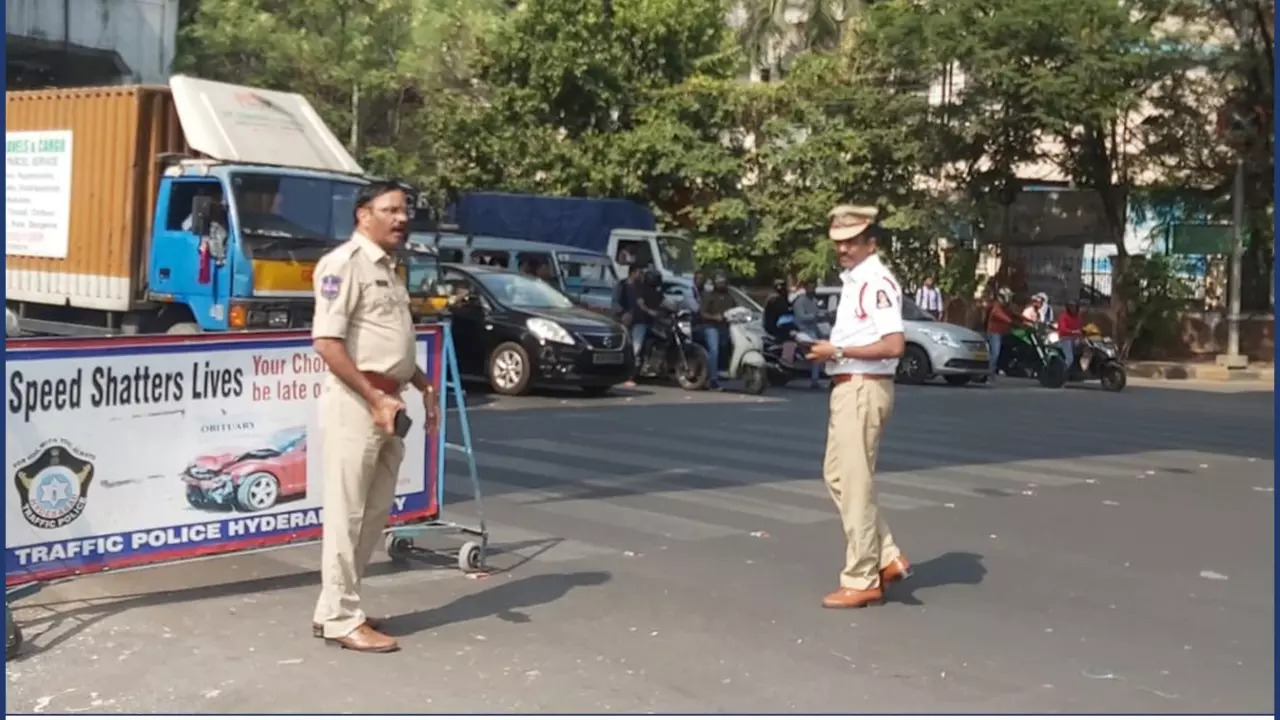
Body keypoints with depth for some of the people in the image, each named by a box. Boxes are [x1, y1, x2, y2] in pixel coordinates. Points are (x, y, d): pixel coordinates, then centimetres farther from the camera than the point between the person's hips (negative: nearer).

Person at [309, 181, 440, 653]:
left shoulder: (388, 267, 18)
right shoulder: (345, 263, -11)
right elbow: (327, 343, -19)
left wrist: (424, 385, 17)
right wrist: (374, 397, -21)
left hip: (387, 401, 10)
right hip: (356, 401, -10)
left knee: (375, 512, 13)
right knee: (346, 513, -3)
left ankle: (334, 609, 22)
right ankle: (341, 620, 4)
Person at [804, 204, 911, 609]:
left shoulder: (877, 282, -16)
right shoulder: (852, 280, 15)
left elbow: (894, 345, -25)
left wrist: (838, 351, -19)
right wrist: (829, 351, 5)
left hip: (864, 390, -10)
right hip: (847, 388, 10)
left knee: (855, 484, -4)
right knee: (837, 475, 15)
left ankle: (862, 581, 6)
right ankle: (886, 558, 21)